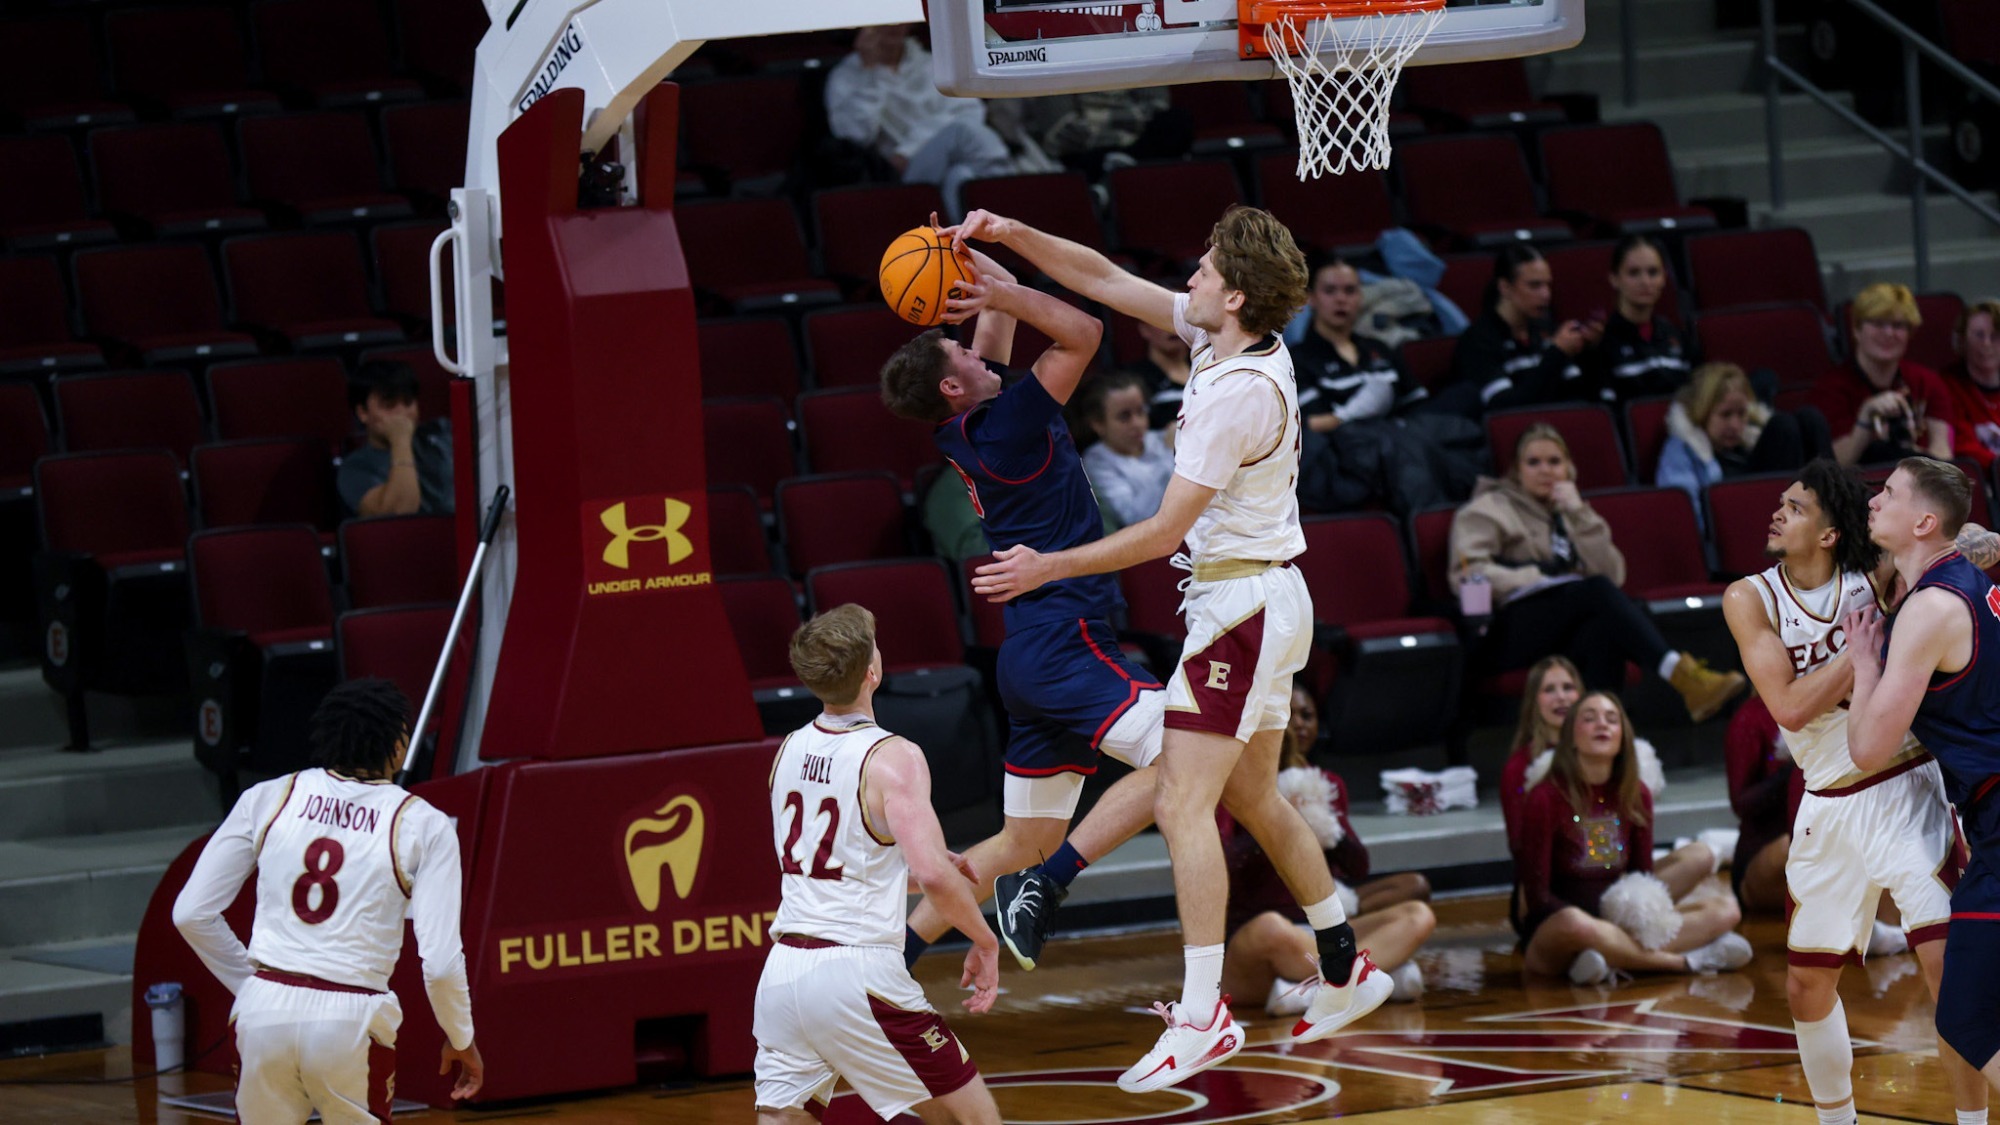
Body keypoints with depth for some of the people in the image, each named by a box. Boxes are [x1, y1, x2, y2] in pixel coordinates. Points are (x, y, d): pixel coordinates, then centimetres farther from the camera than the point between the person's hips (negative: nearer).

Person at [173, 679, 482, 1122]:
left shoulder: (268, 799, 6)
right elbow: (440, 962, -6)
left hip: (264, 1013, 2)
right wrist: (461, 1040, 12)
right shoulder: (423, 826, -1)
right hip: (351, 1020, -2)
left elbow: (191, 914, 6)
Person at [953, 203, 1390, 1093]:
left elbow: (1164, 532, -20)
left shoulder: (1238, 393, -24)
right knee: (1252, 800, 21)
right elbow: (1106, 282, 11)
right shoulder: (1229, 340, 3)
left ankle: (1202, 1016, -18)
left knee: (1182, 805, -14)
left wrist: (1046, 568, -12)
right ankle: (1345, 971, 32)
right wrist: (1011, 236, 1)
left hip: (1241, 604, -10)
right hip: (1264, 595, 10)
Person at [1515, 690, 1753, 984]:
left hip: (1621, 925, 6)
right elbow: (1537, 895, -11)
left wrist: (1645, 911, -14)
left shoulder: (1634, 795, 8)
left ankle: (1614, 963, -29)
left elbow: (1643, 877, 10)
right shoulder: (1545, 799, -9)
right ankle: (1688, 961, -26)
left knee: (1725, 910, -10)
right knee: (1575, 926, -43)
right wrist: (1601, 927, -23)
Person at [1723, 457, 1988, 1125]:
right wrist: (1866, 640, -21)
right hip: (1829, 809, 3)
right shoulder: (1751, 598, -6)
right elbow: (1791, 708, -16)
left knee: (1946, 962, -16)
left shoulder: (1877, 580, -8)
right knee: (1807, 984, 12)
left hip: (1904, 791, -3)